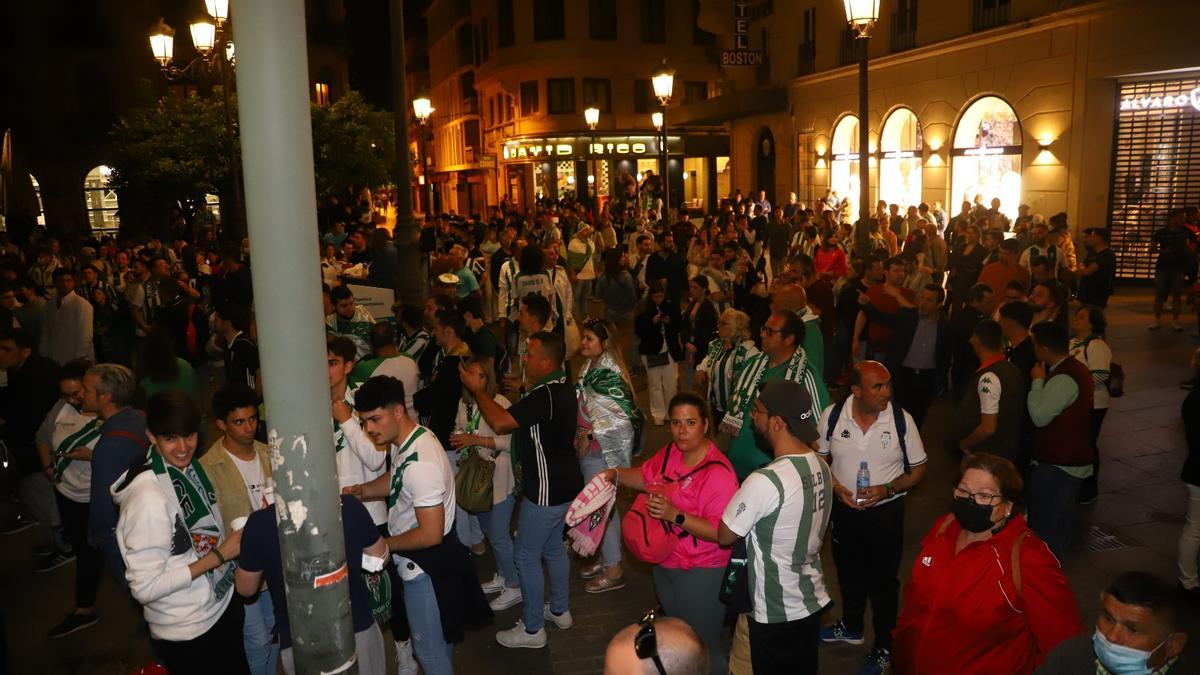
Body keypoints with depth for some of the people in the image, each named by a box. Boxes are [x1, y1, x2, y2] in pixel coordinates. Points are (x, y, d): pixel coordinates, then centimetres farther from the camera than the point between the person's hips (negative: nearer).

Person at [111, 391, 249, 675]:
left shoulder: (189, 466, -2)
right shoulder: (149, 497, -25)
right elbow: (146, 588, -24)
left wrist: (235, 543, -2)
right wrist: (219, 555, -22)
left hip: (223, 607, 7)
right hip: (187, 635, -7)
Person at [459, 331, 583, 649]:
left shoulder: (544, 396, -28)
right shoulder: (562, 388, 4)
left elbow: (500, 422, -29)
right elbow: (512, 419, 10)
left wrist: (478, 390, -16)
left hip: (546, 489, -10)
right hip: (564, 484, 10)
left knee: (526, 557, 4)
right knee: (553, 548, 23)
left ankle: (532, 629, 16)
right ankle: (560, 610, 39)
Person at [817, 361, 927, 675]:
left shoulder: (902, 420, -17)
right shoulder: (832, 416, -13)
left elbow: (918, 470, -7)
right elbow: (820, 458, 0)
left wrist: (887, 489, -23)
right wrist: (836, 487, -17)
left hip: (886, 512, -2)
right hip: (844, 509, 3)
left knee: (883, 581, 13)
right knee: (848, 572, 24)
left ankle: (884, 647, 35)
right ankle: (851, 627, 50)